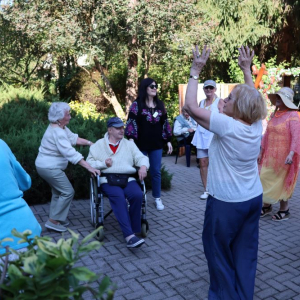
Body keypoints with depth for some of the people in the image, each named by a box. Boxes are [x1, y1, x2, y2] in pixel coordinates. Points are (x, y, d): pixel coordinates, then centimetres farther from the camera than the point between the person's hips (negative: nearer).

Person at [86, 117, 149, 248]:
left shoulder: (129, 144, 22)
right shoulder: (98, 145, 17)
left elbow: (141, 157, 11)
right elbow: (89, 162, 10)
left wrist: (143, 166, -12)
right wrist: (103, 163, -8)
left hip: (128, 179, 2)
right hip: (108, 179, -2)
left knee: (138, 195, -30)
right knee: (119, 197, -34)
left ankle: (134, 230, -16)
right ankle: (129, 236, -41)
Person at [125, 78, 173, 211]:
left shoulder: (160, 104, 10)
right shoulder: (137, 104, -3)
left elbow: (165, 123, 12)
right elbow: (131, 122, -10)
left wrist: (168, 140, 9)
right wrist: (131, 139, -21)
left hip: (156, 144, 4)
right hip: (141, 144, -3)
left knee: (156, 171, 8)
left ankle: (157, 198, 20)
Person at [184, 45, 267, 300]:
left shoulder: (227, 125, -23)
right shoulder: (257, 124, -4)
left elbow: (191, 106, -21)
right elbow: (253, 98, 16)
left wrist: (195, 71, -14)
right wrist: (246, 69, 17)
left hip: (227, 202, -7)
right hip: (253, 198, 7)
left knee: (218, 249, 12)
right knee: (246, 251, 17)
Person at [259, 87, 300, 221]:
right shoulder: (274, 115, 10)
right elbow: (267, 134, 13)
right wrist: (261, 152, 13)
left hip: (284, 156, -7)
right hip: (270, 155, 7)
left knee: (282, 182, 5)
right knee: (265, 179, 9)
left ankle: (284, 210, 23)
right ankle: (267, 206, 27)